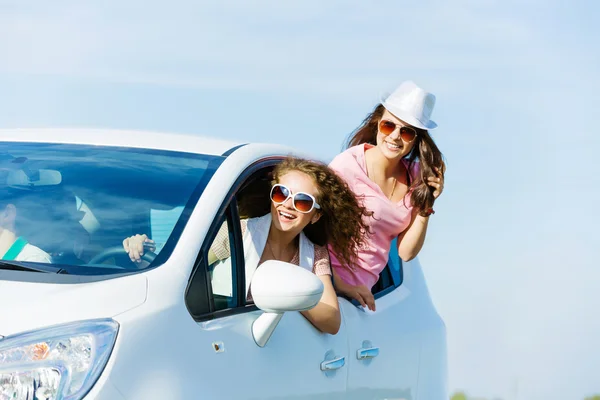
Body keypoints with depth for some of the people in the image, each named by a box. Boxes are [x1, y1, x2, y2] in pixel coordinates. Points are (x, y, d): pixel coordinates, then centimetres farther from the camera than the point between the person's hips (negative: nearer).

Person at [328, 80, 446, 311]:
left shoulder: (415, 177, 8)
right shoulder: (349, 165, -9)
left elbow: (406, 252, 9)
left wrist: (426, 205, -3)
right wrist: (339, 284, -21)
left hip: (362, 288, 6)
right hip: (327, 282, -6)